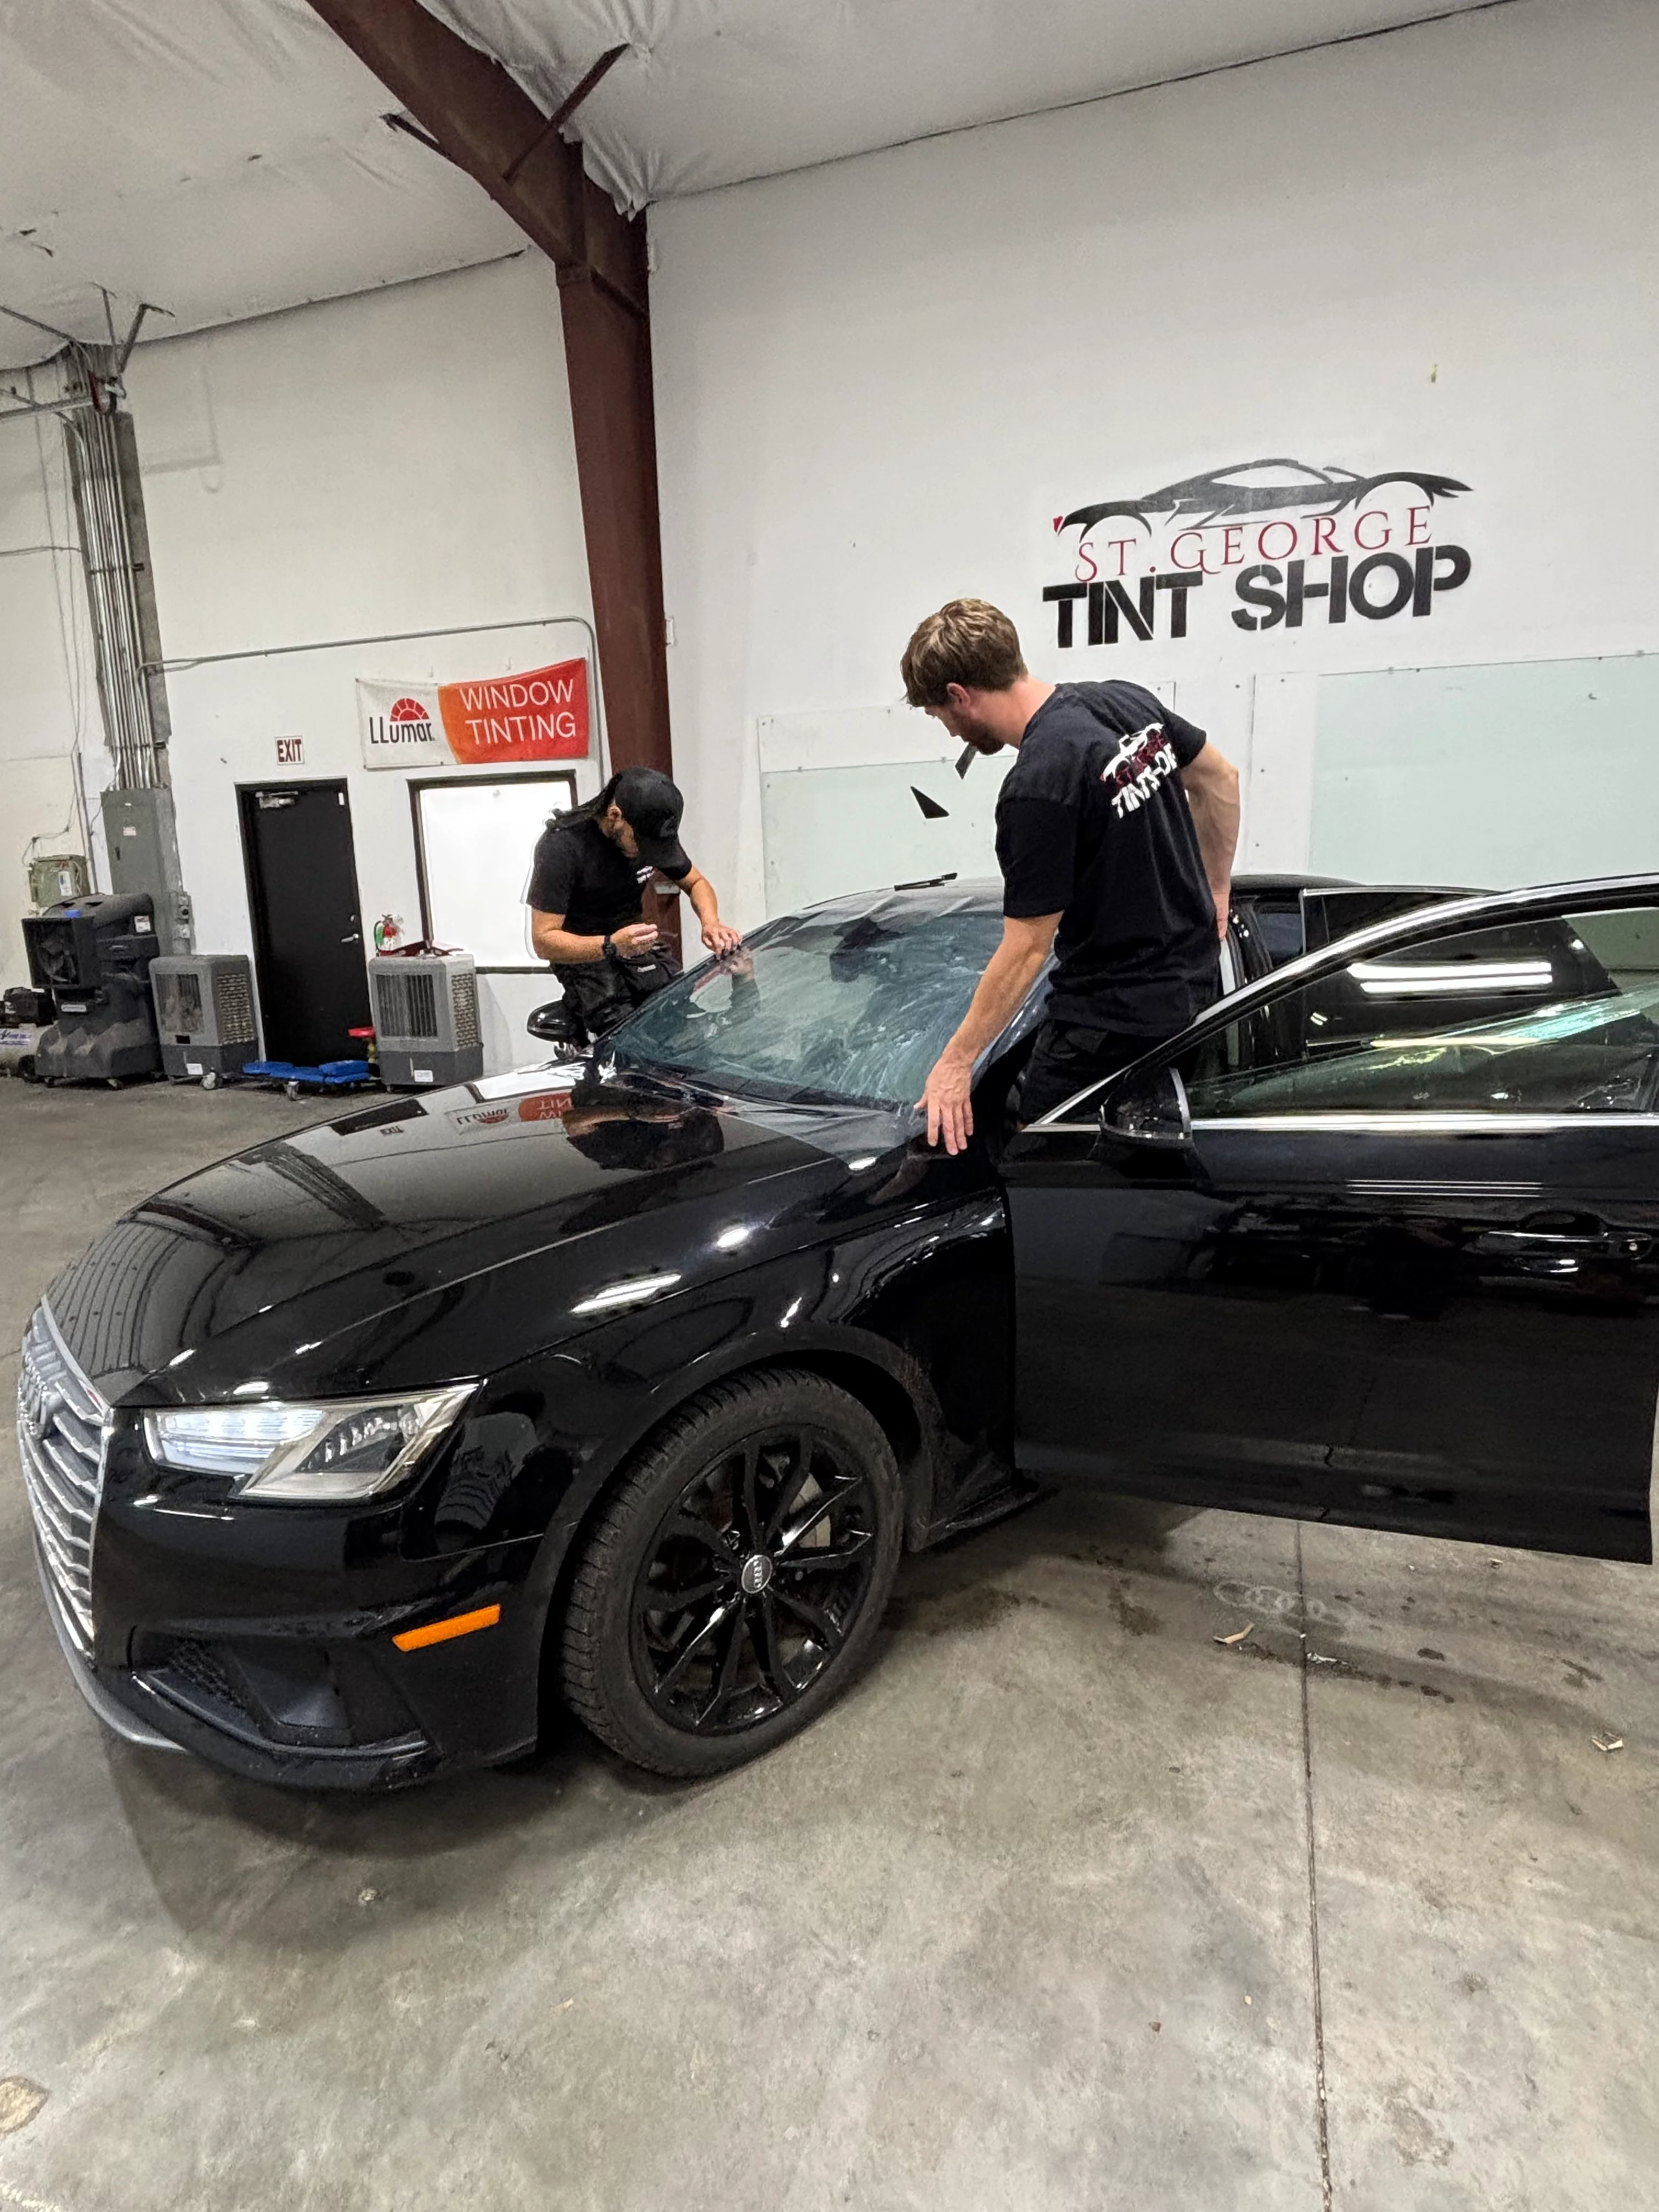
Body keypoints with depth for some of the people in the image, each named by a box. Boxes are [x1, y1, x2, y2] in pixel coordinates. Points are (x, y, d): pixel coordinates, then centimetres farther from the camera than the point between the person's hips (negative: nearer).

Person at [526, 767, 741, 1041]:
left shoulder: (652, 832, -2)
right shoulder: (561, 845, -19)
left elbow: (696, 882, 14)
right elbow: (544, 941, -20)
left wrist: (711, 922, -10)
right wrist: (612, 945, -37)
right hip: (581, 954, -5)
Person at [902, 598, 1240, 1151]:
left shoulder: (1037, 788, -24)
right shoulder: (1128, 701, 1)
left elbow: (1027, 949, -20)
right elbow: (1220, 782, 16)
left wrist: (957, 1061, -11)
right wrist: (1215, 893, 25)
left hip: (1113, 1018, -9)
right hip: (1196, 979, 9)